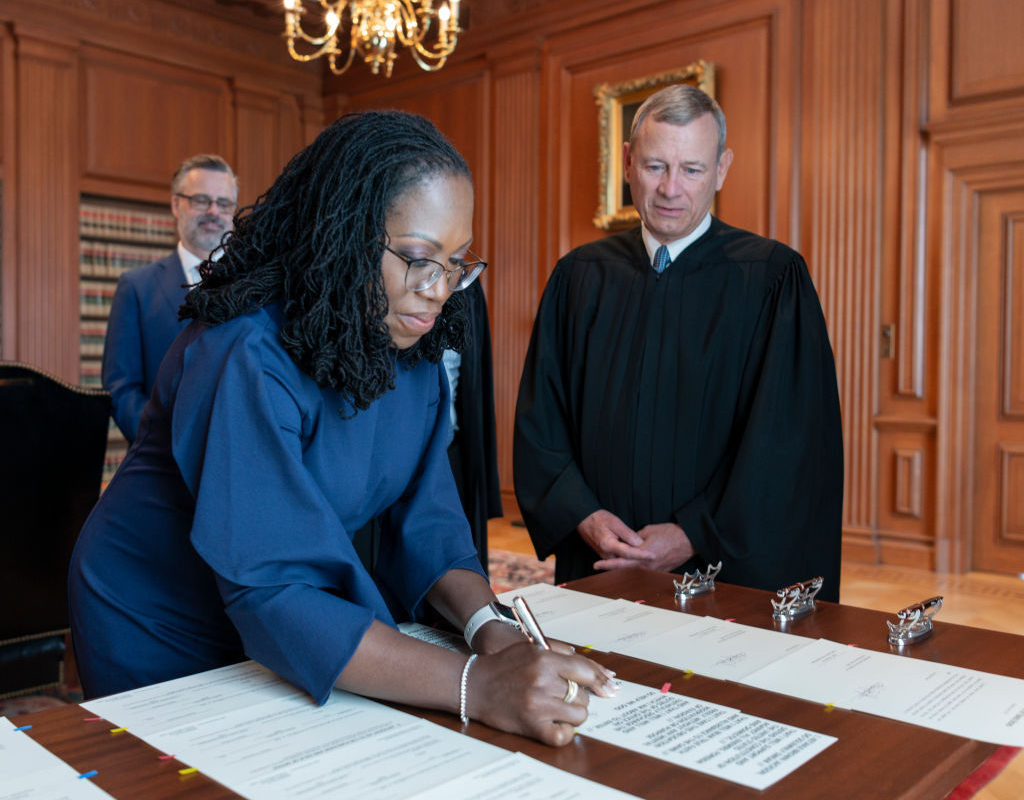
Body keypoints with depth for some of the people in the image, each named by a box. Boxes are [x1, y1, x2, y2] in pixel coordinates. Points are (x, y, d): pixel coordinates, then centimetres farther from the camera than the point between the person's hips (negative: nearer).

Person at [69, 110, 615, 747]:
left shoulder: (411, 348, -8)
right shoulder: (246, 359, -30)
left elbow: (425, 519, -9)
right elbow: (270, 595, -35)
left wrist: (488, 628, -27)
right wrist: (477, 687, -42)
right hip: (164, 639, -5)